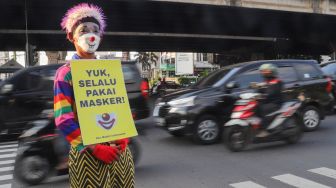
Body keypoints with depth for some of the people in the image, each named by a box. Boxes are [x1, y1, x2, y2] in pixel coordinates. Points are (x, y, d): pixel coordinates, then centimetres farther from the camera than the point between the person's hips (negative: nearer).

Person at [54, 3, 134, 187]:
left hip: (119, 149, 5)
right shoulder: (66, 73, -4)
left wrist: (124, 137, -4)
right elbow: (63, 120, -10)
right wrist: (95, 148, -16)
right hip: (87, 152, -4)